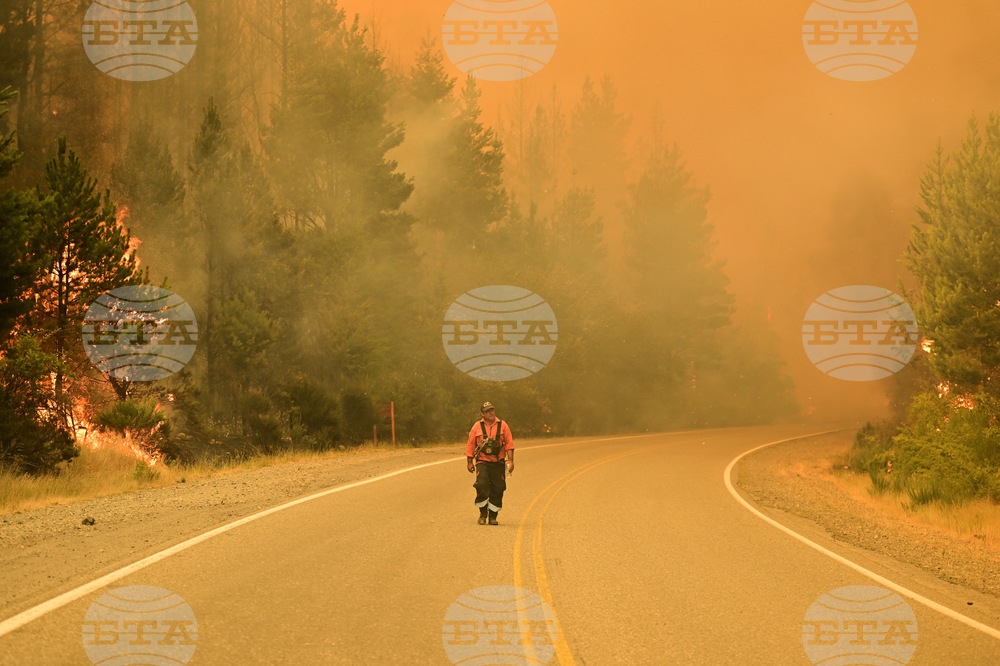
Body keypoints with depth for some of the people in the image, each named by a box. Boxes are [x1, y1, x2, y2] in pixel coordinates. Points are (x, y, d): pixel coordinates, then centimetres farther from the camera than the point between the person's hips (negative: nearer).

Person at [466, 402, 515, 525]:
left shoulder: (502, 426, 5)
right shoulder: (477, 427, 4)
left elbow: (509, 444, 4)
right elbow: (470, 445, 9)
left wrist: (510, 461, -4)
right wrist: (469, 462, 8)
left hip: (498, 463, 1)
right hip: (482, 462, -1)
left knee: (497, 489, -1)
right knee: (482, 485, -18)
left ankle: (493, 516, 13)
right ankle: (483, 513, -1)